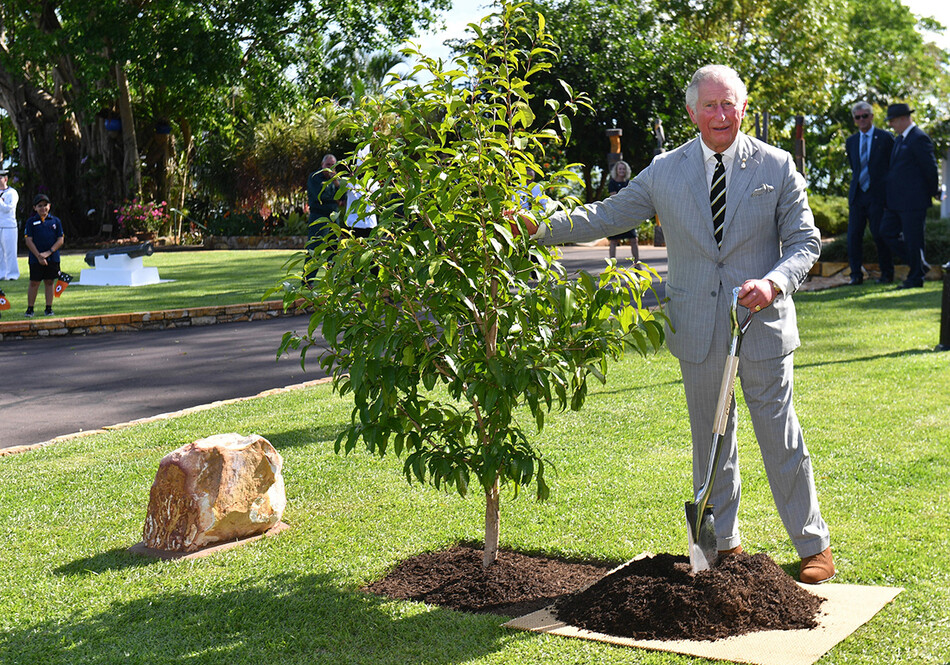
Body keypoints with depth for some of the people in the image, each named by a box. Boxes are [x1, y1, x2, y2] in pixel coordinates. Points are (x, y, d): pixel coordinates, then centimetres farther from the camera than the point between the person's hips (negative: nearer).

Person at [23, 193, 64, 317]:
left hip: (52, 258, 1)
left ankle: (49, 308, 13)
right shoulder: (31, 222, 1)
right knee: (34, 283, 1)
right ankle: (30, 309, 9)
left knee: (49, 282, 6)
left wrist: (48, 252, -10)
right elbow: (29, 241, -3)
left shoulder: (55, 221, 5)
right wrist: (38, 256, -12)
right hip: (35, 259, -1)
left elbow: (60, 240, 2)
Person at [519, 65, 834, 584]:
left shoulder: (777, 166, -1)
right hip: (698, 331, 2)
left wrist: (773, 281, -19)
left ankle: (813, 545, 22)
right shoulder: (665, 171, 3)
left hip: (763, 324, -2)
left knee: (781, 440, 5)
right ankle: (722, 544, 29)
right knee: (710, 441, 13)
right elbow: (607, 215, 7)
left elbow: (805, 242, 0)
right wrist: (541, 227, -4)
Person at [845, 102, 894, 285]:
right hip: (857, 194, 4)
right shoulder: (851, 141, 13)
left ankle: (887, 273, 10)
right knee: (853, 235, -2)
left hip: (877, 195, -4)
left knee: (879, 235, -4)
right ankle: (856, 274, 4)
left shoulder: (885, 138, 0)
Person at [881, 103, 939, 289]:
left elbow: (930, 167, -10)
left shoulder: (919, 138, -13)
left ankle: (916, 277, 8)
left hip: (913, 200, -9)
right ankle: (919, 264, 19)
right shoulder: (899, 139, 17)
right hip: (896, 200, 10)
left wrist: (934, 192, 1)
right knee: (887, 232, 8)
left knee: (913, 239, -2)